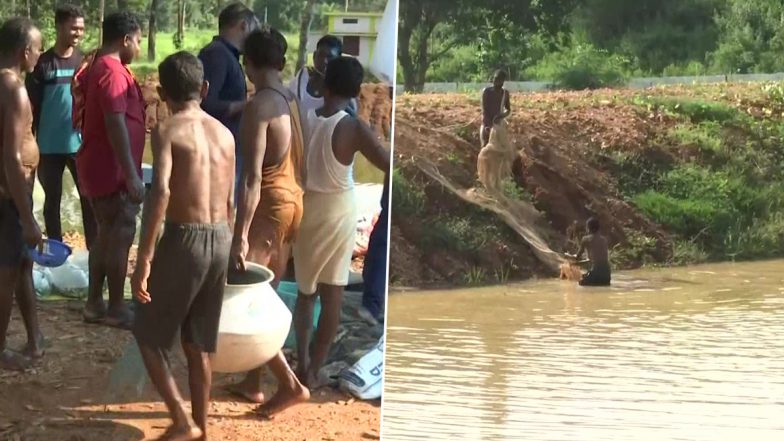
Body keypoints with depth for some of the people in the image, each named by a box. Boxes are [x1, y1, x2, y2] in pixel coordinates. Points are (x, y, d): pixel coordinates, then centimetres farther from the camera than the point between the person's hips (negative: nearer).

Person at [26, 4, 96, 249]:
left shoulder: (85, 62, 3)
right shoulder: (43, 64, -5)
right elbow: (32, 109, -2)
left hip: (81, 144, 2)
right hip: (50, 146, -2)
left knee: (90, 198, 1)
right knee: (52, 199, 9)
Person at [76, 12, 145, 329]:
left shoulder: (100, 68, 14)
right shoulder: (113, 71, -18)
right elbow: (116, 125, -24)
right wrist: (132, 175, -24)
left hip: (100, 167, 10)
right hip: (111, 169, -10)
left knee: (107, 234, 14)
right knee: (121, 235, -5)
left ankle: (94, 304, 18)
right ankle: (116, 310, 1)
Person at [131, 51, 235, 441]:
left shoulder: (167, 131, -9)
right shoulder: (224, 133, 10)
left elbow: (161, 192, -23)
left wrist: (143, 259, -22)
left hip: (184, 238, -6)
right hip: (220, 239, 6)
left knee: (148, 333, 10)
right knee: (199, 344, 16)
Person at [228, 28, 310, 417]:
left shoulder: (258, 106, -17)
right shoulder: (293, 103, 7)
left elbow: (253, 176, -23)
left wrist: (241, 234, -24)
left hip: (269, 204, -9)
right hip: (294, 200, 9)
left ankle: (289, 383, -6)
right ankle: (253, 381, 25)